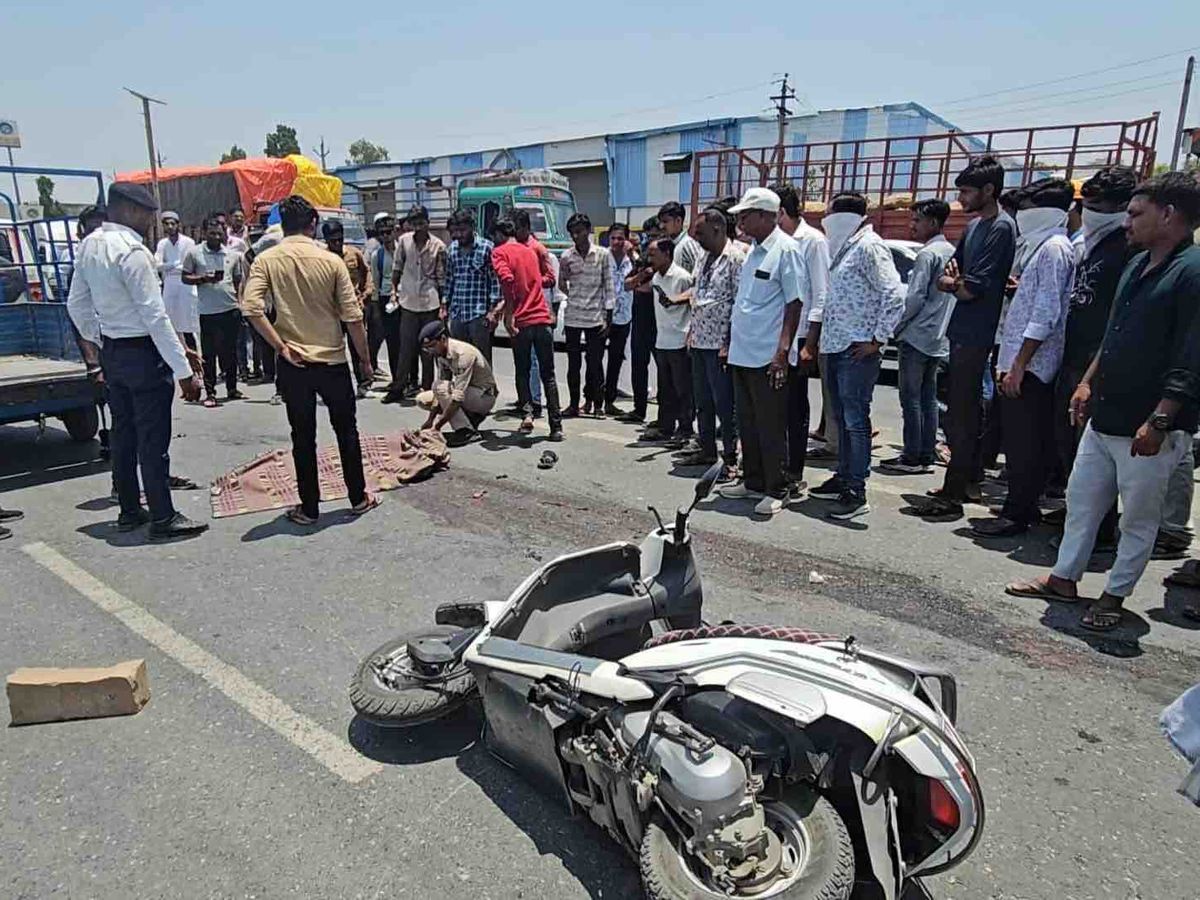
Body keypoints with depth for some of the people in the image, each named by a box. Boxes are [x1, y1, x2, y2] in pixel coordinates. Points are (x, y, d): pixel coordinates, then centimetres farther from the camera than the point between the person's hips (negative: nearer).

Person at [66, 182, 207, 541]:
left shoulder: (89, 245, 7)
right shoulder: (132, 251, -19)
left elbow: (77, 304, 14)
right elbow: (155, 316, -22)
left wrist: (100, 342, 24)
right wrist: (184, 371, -20)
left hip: (111, 351, 9)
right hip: (143, 352, -9)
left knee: (122, 432, 16)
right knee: (153, 440, -2)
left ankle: (129, 511, 26)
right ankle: (162, 518, 6)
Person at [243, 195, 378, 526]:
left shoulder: (266, 260, -3)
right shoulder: (331, 261, -5)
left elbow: (252, 309, -16)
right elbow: (352, 317, -6)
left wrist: (281, 347, -8)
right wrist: (365, 359, 4)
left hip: (293, 363, 1)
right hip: (332, 361, 0)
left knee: (303, 437, 9)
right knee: (346, 430, 14)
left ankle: (309, 508, 17)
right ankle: (358, 498, 22)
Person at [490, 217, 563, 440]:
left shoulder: (500, 252, 1)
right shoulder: (530, 250, 19)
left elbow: (507, 279, -18)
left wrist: (509, 313, -15)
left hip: (521, 322, -4)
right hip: (543, 319, 4)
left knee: (522, 372, 13)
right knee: (548, 375, 9)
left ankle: (527, 413, -6)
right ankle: (556, 426, 6)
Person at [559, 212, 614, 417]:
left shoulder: (603, 255, 0)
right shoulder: (566, 256, 5)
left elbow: (609, 286, 0)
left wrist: (608, 317, -4)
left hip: (596, 317, -2)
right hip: (573, 317, 2)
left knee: (595, 363, 2)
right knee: (573, 363, 5)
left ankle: (597, 403, 13)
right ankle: (574, 403, 15)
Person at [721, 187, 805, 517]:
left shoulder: (786, 250, -10)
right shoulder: (754, 251, 15)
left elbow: (795, 303, -13)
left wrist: (782, 351, -19)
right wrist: (730, 341, 18)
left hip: (767, 357, -9)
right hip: (742, 354, 9)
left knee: (771, 427, -1)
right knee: (748, 424, 15)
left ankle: (776, 491, 10)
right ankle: (753, 482, 26)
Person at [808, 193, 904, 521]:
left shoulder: (869, 247, -10)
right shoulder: (844, 248, 17)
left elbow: (895, 295, -18)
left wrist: (878, 339, -16)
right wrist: (824, 339, 15)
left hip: (857, 350, -9)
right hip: (834, 347, 9)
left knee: (855, 420, -5)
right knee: (841, 418, 15)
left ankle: (857, 492, 1)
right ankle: (843, 478, 27)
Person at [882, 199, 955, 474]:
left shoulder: (927, 254, -12)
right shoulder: (953, 252, 14)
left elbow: (915, 297, -17)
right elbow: (950, 295, 17)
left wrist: (896, 327, -6)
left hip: (917, 336, -8)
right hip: (939, 338, 9)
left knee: (911, 398, -4)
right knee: (928, 397, 10)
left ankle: (912, 457, -1)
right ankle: (927, 454, 14)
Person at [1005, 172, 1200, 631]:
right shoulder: (1138, 266, 13)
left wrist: (1159, 420, -23)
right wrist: (1088, 382, 17)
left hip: (1148, 429, -8)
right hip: (1104, 417, 9)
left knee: (1139, 518, 8)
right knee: (1081, 499, 16)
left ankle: (1114, 595, 21)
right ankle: (1063, 578, 29)